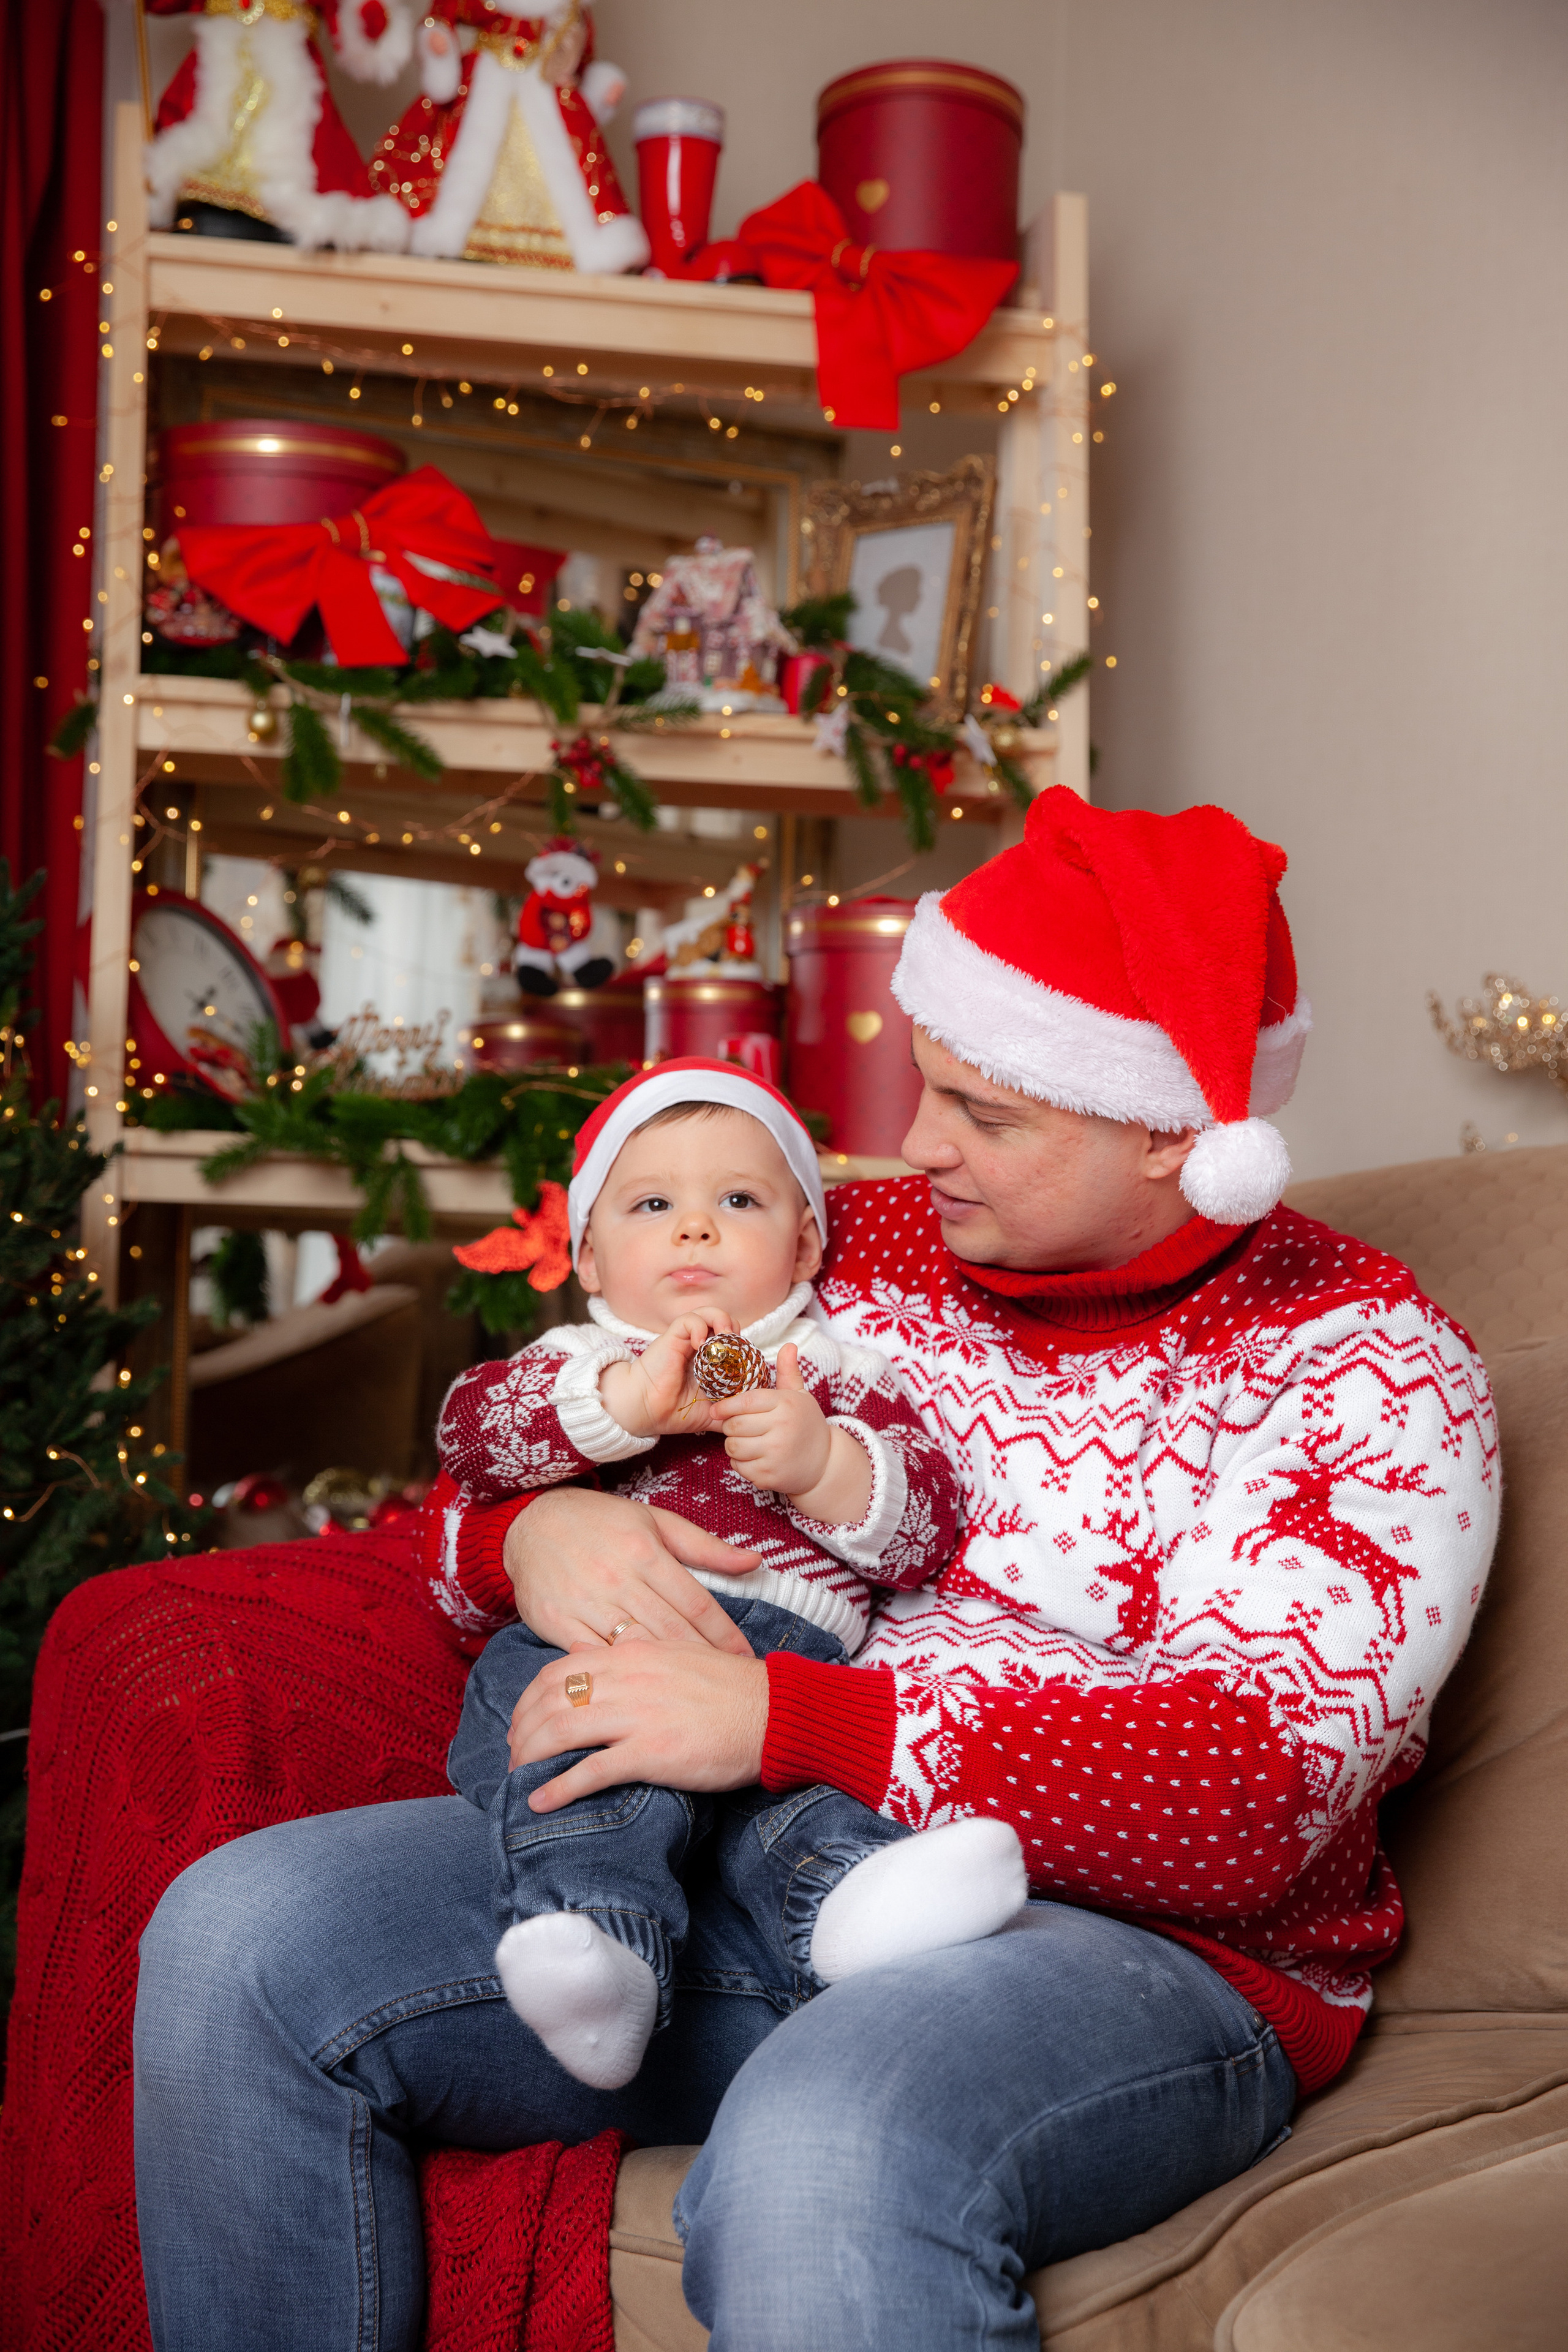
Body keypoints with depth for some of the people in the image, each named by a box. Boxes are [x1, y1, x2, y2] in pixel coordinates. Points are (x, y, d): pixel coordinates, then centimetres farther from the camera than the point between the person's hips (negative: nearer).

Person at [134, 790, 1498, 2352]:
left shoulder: (1367, 1366, -4)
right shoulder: (857, 1245, 12)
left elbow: (1274, 1776, -18)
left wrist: (781, 1719, -24)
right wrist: (529, 1532, -10)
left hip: (1137, 1937, -6)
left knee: (822, 2157, -41)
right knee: (239, 1939, -12)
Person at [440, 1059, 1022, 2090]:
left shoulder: (837, 1372, 28)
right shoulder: (576, 1358, 30)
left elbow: (927, 1524, 13)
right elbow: (471, 1428, 6)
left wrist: (822, 1464, -8)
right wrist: (628, 1401, -8)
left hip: (781, 1641, 0)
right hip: (578, 1634, 1)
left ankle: (849, 1894, -63)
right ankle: (596, 1930, -56)